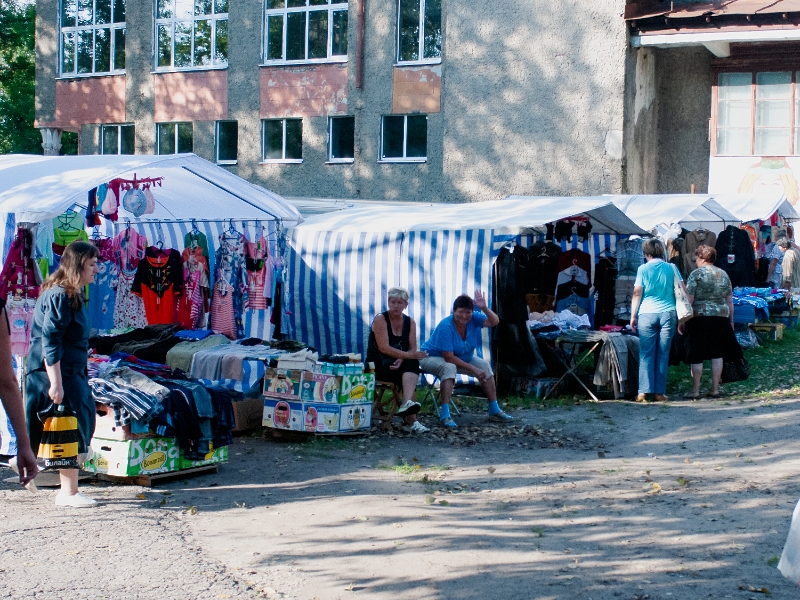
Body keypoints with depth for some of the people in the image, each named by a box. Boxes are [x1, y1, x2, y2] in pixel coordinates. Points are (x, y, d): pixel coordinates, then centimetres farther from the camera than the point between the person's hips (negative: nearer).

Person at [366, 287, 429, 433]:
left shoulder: (410, 322, 6)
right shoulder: (380, 319, -9)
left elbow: (413, 349, -2)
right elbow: (384, 348, -20)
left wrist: (401, 360, -24)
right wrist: (407, 355, -31)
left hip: (399, 365, 4)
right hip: (378, 365, -4)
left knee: (413, 364, -31)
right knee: (411, 366, -31)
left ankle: (407, 404, -52)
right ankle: (411, 420, -43)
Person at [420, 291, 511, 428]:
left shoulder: (473, 318, -14)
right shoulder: (446, 326, -32)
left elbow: (494, 322, -23)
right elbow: (449, 358, -32)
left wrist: (484, 308, -41)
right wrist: (473, 369, -29)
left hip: (461, 357, 7)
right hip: (432, 357, -7)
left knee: (485, 366, -7)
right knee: (449, 368, -37)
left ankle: (494, 410, 0)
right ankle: (445, 414, -40)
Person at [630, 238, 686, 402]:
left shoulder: (643, 269, 1)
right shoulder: (671, 268, 5)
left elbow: (637, 294, -2)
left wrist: (633, 315, 4)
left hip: (647, 314, -1)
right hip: (668, 314, 1)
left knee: (646, 354, 1)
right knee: (663, 354, 5)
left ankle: (643, 392, -5)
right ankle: (660, 392, 5)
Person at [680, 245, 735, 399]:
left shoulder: (696, 274, -5)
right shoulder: (724, 275, 10)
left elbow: (688, 300, -9)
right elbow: (729, 301, 13)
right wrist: (730, 320, 21)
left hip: (699, 318, -5)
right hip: (721, 318, 5)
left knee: (696, 356, 0)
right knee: (717, 354, 9)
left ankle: (695, 391, 1)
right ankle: (715, 389, 10)